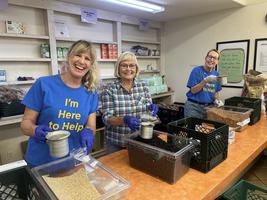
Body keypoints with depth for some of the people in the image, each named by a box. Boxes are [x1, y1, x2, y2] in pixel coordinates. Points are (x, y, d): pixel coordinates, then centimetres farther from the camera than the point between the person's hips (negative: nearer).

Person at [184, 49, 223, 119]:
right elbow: (193, 91, -12)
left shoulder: (216, 74, 8)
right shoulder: (196, 70, -7)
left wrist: (216, 100, -4)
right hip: (194, 106, -4)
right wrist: (206, 80, -21)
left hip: (209, 107, 5)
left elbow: (216, 92, 16)